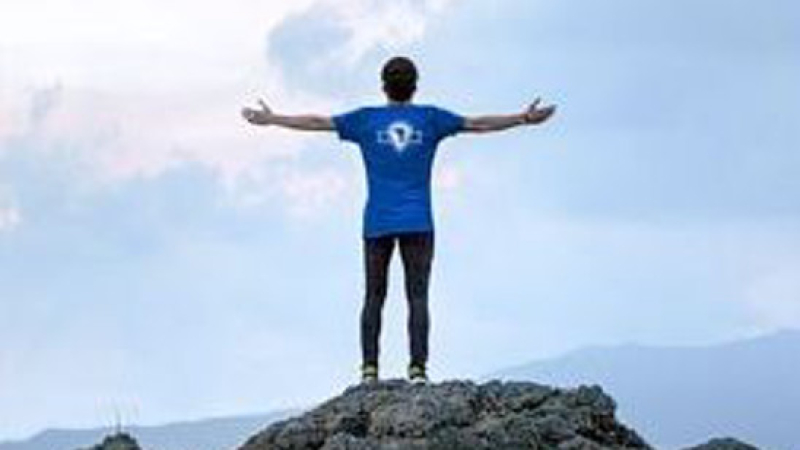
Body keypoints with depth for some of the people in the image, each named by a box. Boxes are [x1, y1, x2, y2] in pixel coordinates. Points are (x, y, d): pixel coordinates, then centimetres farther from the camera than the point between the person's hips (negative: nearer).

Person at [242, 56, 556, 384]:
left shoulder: (366, 120, 5)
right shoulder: (429, 119, 4)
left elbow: (317, 122, 10)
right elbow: (478, 124, 8)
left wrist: (271, 119, 21)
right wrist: (524, 119, 17)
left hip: (377, 224, 1)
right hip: (418, 223, -1)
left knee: (373, 298, 4)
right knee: (418, 297, -3)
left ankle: (369, 368, -5)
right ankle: (417, 368, -12)